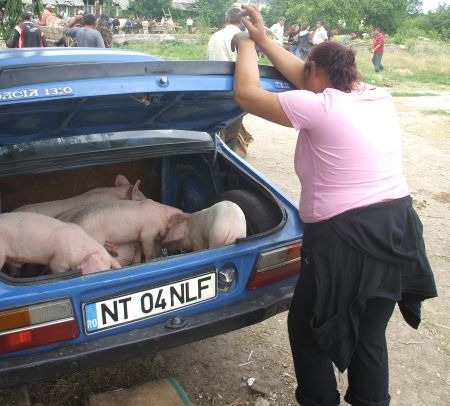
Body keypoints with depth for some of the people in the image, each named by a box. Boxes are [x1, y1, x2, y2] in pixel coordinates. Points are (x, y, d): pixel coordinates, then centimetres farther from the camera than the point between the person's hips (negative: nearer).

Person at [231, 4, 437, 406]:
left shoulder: (318, 107, -13)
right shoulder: (380, 99, 9)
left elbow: (246, 94, -6)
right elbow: (310, 80, 17)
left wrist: (246, 45, 11)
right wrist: (264, 40, 20)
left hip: (346, 239, -7)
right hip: (396, 229, 8)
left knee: (306, 327, 16)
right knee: (371, 334, 22)